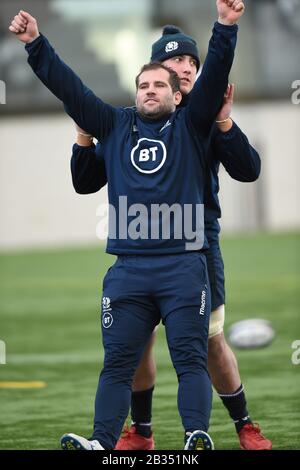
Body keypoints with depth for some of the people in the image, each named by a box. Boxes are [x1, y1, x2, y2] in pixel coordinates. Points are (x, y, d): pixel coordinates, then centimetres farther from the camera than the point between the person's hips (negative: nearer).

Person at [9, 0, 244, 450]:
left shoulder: (189, 126, 12)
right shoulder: (116, 126, 18)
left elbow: (214, 76, -2)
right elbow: (69, 87, 15)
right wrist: (35, 44, 8)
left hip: (183, 265, -2)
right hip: (128, 269, 2)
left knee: (190, 358, -7)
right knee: (117, 361, -2)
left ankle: (198, 438, -17)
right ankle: (101, 442, -7)